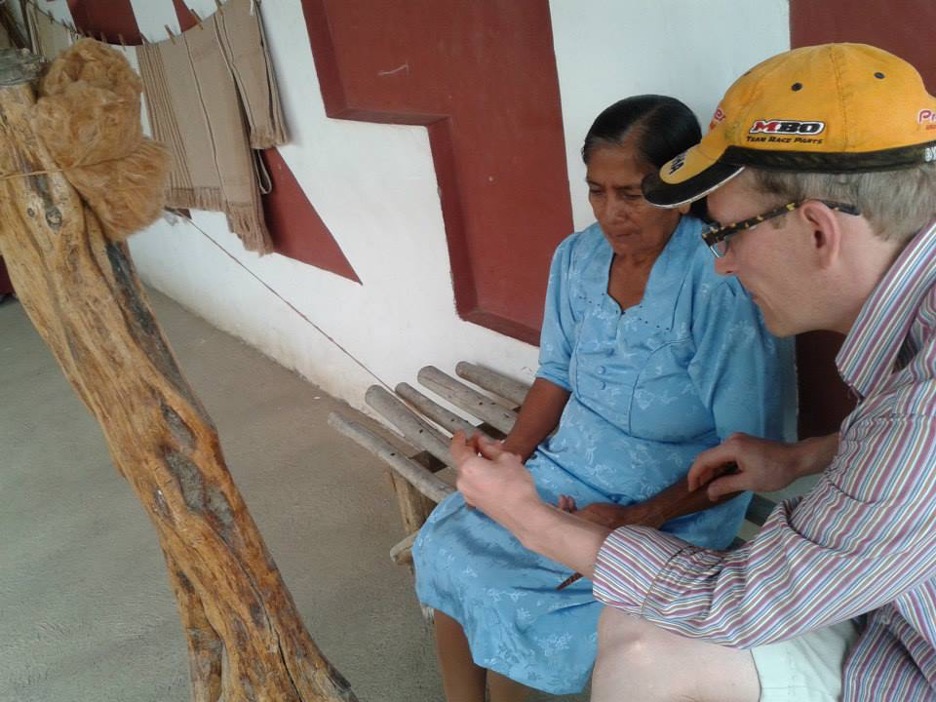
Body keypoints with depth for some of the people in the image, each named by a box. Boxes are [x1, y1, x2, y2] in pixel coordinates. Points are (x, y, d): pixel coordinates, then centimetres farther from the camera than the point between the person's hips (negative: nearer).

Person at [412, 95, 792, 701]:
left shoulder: (724, 286, -22)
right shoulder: (577, 257, -2)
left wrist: (635, 518, -22)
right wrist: (506, 457, -5)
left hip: (671, 507, -6)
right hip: (567, 470, 6)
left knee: (503, 595, -16)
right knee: (445, 544, -7)